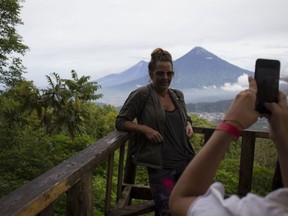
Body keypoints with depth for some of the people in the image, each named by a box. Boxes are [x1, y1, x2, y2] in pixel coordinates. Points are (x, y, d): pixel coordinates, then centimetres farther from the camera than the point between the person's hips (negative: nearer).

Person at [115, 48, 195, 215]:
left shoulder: (178, 95, 9)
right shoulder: (142, 94, -9)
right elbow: (120, 121, -6)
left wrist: (189, 125, 2)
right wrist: (144, 128, -20)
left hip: (186, 161, 6)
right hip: (160, 167, -6)